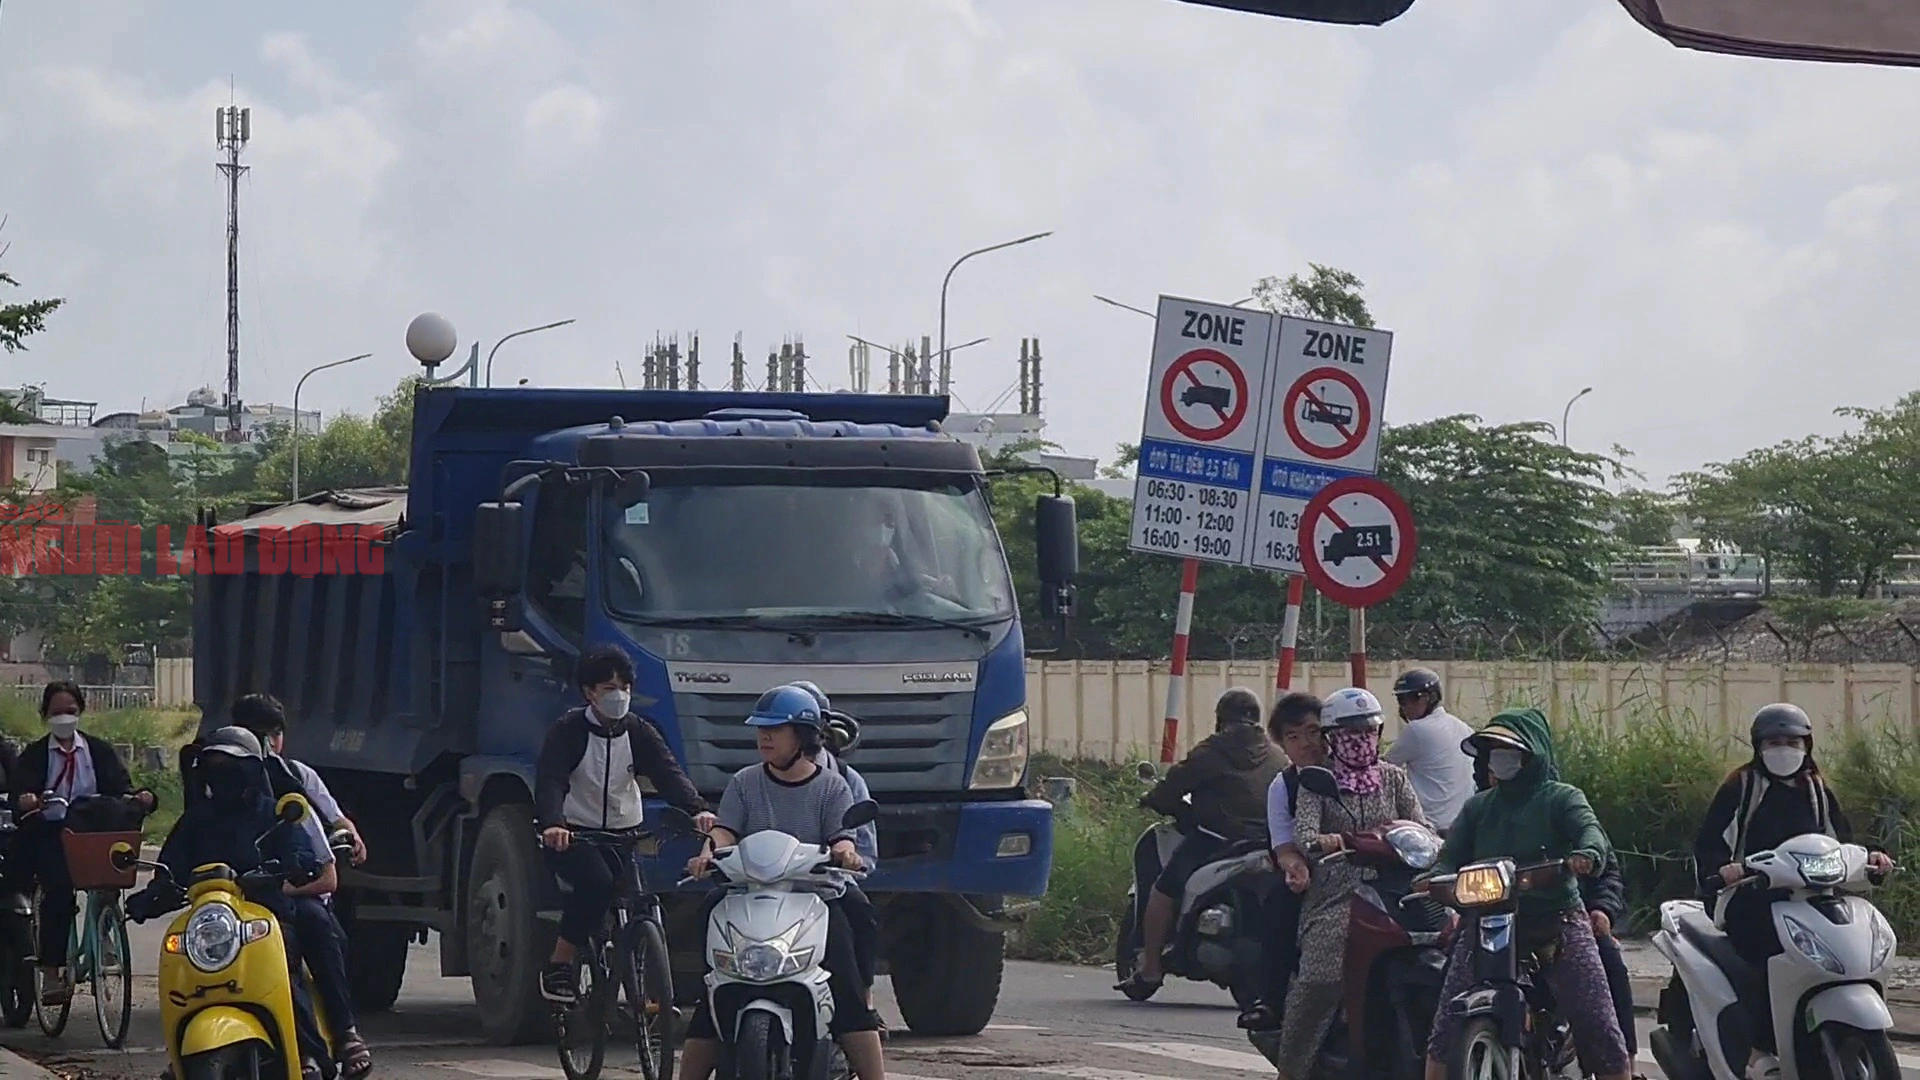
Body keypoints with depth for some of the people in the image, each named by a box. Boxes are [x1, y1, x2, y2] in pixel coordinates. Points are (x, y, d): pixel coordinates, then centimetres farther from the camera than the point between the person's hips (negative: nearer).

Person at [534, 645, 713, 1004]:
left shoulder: (639, 733, 4)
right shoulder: (568, 731, -7)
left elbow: (669, 774, -11)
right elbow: (549, 781, -19)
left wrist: (696, 809, -31)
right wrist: (552, 823, -40)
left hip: (624, 835, 4)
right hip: (573, 836, -4)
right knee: (597, 883, -32)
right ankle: (558, 965, -20)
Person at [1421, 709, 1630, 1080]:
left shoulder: (1562, 798, 4)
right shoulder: (1478, 807, 16)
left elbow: (1591, 829, -15)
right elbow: (1451, 856, 8)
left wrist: (1587, 854, -39)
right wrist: (1437, 880, -16)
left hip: (1558, 923, -3)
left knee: (1599, 1028, -7)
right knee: (1447, 1029, -6)